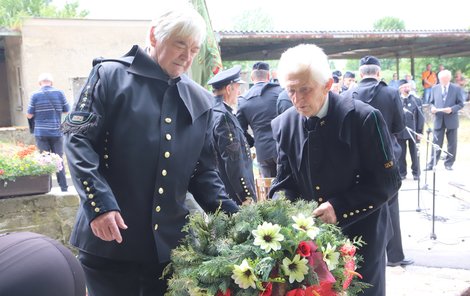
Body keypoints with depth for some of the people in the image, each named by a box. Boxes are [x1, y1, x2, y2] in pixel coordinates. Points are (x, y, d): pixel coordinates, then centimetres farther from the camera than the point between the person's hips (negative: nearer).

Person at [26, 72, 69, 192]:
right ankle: (64, 188, 9)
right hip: (56, 133, 1)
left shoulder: (35, 95, -4)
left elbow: (29, 115, -1)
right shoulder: (59, 93, -1)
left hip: (41, 133, -1)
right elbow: (67, 111, 5)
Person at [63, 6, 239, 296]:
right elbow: (79, 140, -8)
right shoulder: (111, 75, -2)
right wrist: (99, 204, -20)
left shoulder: (201, 100, 10)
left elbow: (204, 170, 10)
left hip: (171, 242, 4)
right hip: (110, 238, -3)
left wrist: (231, 216, -3)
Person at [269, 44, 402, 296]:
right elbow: (285, 181, 2)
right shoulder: (284, 125, -4)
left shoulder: (363, 118, -17)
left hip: (360, 235, -3)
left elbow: (388, 181, -14)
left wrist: (339, 208, -23)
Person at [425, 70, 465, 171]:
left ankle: (449, 164, 17)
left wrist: (452, 109, -18)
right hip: (439, 120, 1)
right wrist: (432, 108, -11)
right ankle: (432, 164, 2)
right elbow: (431, 102, 12)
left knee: (452, 144, 7)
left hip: (451, 120, -1)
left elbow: (460, 104, -1)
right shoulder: (435, 88, 6)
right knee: (436, 143, 0)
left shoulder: (456, 88, -1)